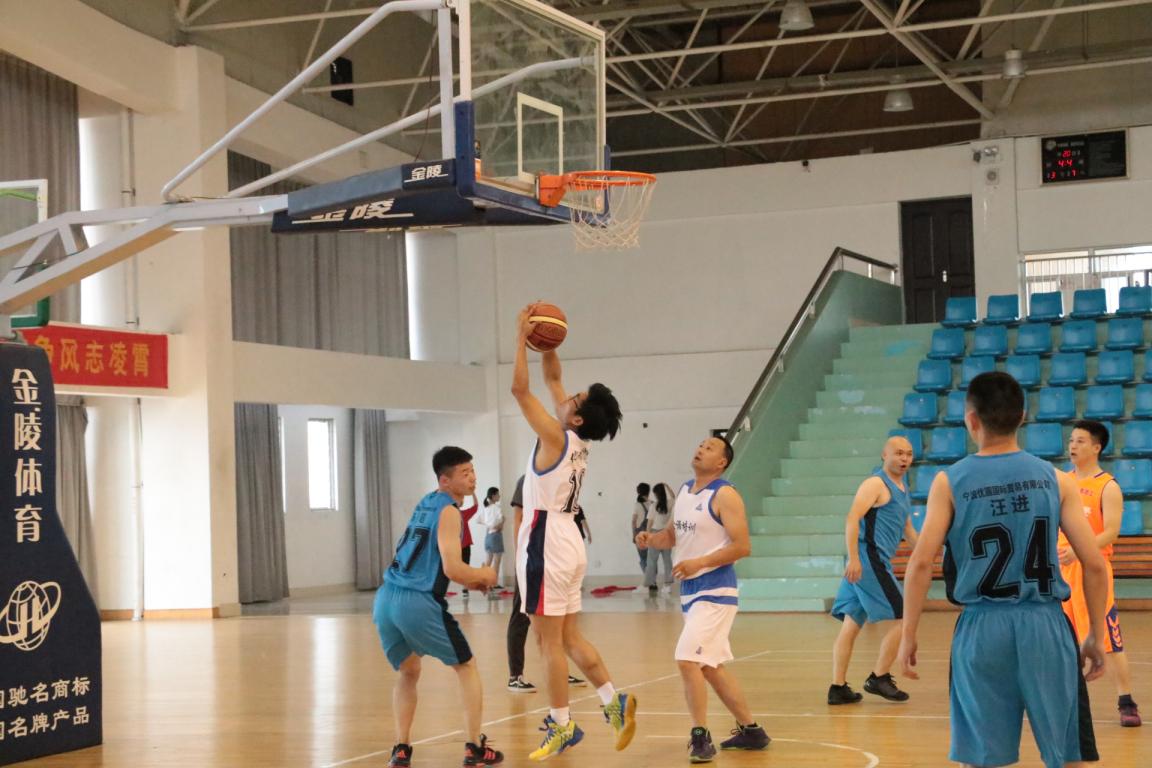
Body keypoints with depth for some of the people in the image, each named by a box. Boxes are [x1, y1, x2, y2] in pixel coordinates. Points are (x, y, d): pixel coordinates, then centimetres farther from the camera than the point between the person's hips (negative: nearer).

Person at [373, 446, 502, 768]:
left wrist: (469, 580, 27)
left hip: (386, 599, 7)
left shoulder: (425, 504, 21)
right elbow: (452, 569, -13)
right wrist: (483, 575, 6)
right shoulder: (448, 511, -5)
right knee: (466, 666, 11)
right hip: (418, 603, -7)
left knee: (408, 672, 25)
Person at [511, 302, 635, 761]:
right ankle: (614, 701, 8)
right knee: (569, 637, 14)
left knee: (550, 642, -2)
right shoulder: (578, 439, 7)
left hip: (546, 543, -9)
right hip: (566, 542, 9)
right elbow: (552, 379, 19)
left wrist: (522, 337, -9)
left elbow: (519, 389, -17)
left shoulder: (556, 437, -15)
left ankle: (561, 727, 2)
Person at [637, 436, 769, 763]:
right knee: (711, 666, 14)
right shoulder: (684, 491, 12)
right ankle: (750, 730, 25)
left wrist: (699, 562, -24)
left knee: (687, 659, -16)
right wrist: (652, 539, 0)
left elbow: (742, 546, -18)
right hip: (690, 590, 9)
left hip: (714, 591, -9)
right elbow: (673, 534, 22)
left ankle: (701, 737, -8)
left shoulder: (724, 495, -13)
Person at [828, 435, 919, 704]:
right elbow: (852, 519, -20)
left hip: (871, 562, 9)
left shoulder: (902, 488, 19)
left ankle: (838, 687, 9)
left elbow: (907, 528, 30)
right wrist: (853, 558, -27)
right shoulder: (876, 484, -10)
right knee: (899, 619, -5)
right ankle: (879, 678, 3)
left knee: (852, 625, 8)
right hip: (869, 559, -9)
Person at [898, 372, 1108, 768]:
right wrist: (1096, 636, 9)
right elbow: (1095, 565, -1)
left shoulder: (950, 482, -2)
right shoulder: (1055, 479, 2)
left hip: (981, 629, 0)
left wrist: (908, 636, -1)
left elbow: (920, 563, -8)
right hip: (1046, 625, 1)